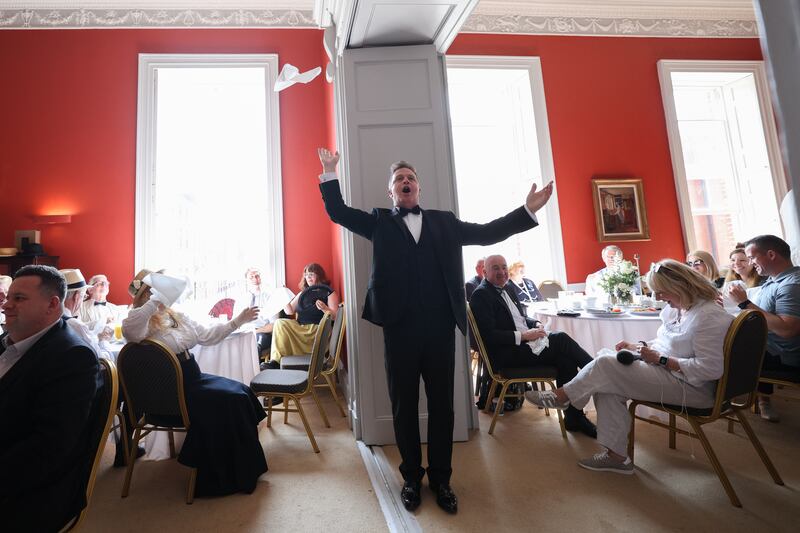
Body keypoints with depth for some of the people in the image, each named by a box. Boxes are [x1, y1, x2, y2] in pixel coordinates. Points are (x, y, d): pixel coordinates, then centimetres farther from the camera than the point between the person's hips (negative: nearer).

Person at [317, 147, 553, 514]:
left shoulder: (444, 221, 13)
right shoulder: (379, 222, 10)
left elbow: (486, 233, 12)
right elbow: (338, 212, 6)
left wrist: (527, 210, 5)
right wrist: (330, 173, -3)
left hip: (440, 328, 1)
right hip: (399, 328, -1)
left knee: (441, 405, 11)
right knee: (404, 407, 11)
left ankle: (440, 479, 31)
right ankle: (411, 478, 31)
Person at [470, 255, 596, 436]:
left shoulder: (508, 288, 16)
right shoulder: (481, 295, -11)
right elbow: (489, 336, -19)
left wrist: (536, 324, 3)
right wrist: (523, 336, -19)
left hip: (524, 345, 8)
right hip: (505, 355, -8)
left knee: (565, 358, -15)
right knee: (561, 339, -19)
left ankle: (574, 418, -5)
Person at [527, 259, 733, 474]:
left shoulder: (709, 316, -21)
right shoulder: (676, 308, 8)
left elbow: (710, 369, -24)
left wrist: (660, 359, -21)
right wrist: (638, 346, 2)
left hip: (691, 387, -9)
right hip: (663, 369, 9)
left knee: (605, 365, -19)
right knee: (609, 387, -11)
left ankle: (563, 396, 4)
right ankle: (615, 454, -3)